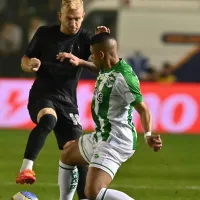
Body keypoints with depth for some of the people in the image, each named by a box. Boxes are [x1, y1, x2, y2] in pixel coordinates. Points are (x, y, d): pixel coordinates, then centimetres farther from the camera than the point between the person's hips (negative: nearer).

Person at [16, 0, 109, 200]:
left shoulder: (85, 39, -2)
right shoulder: (45, 34, 0)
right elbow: (25, 60, 10)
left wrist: (79, 61, -33)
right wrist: (30, 65, -13)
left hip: (67, 101, 2)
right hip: (41, 96, -2)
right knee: (48, 119, -37)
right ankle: (26, 168, -41)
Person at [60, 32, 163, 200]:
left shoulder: (122, 77, -24)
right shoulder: (107, 69, 6)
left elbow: (143, 109, -27)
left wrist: (148, 135, -41)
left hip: (115, 142, -11)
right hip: (102, 136, 11)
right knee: (66, 156, 32)